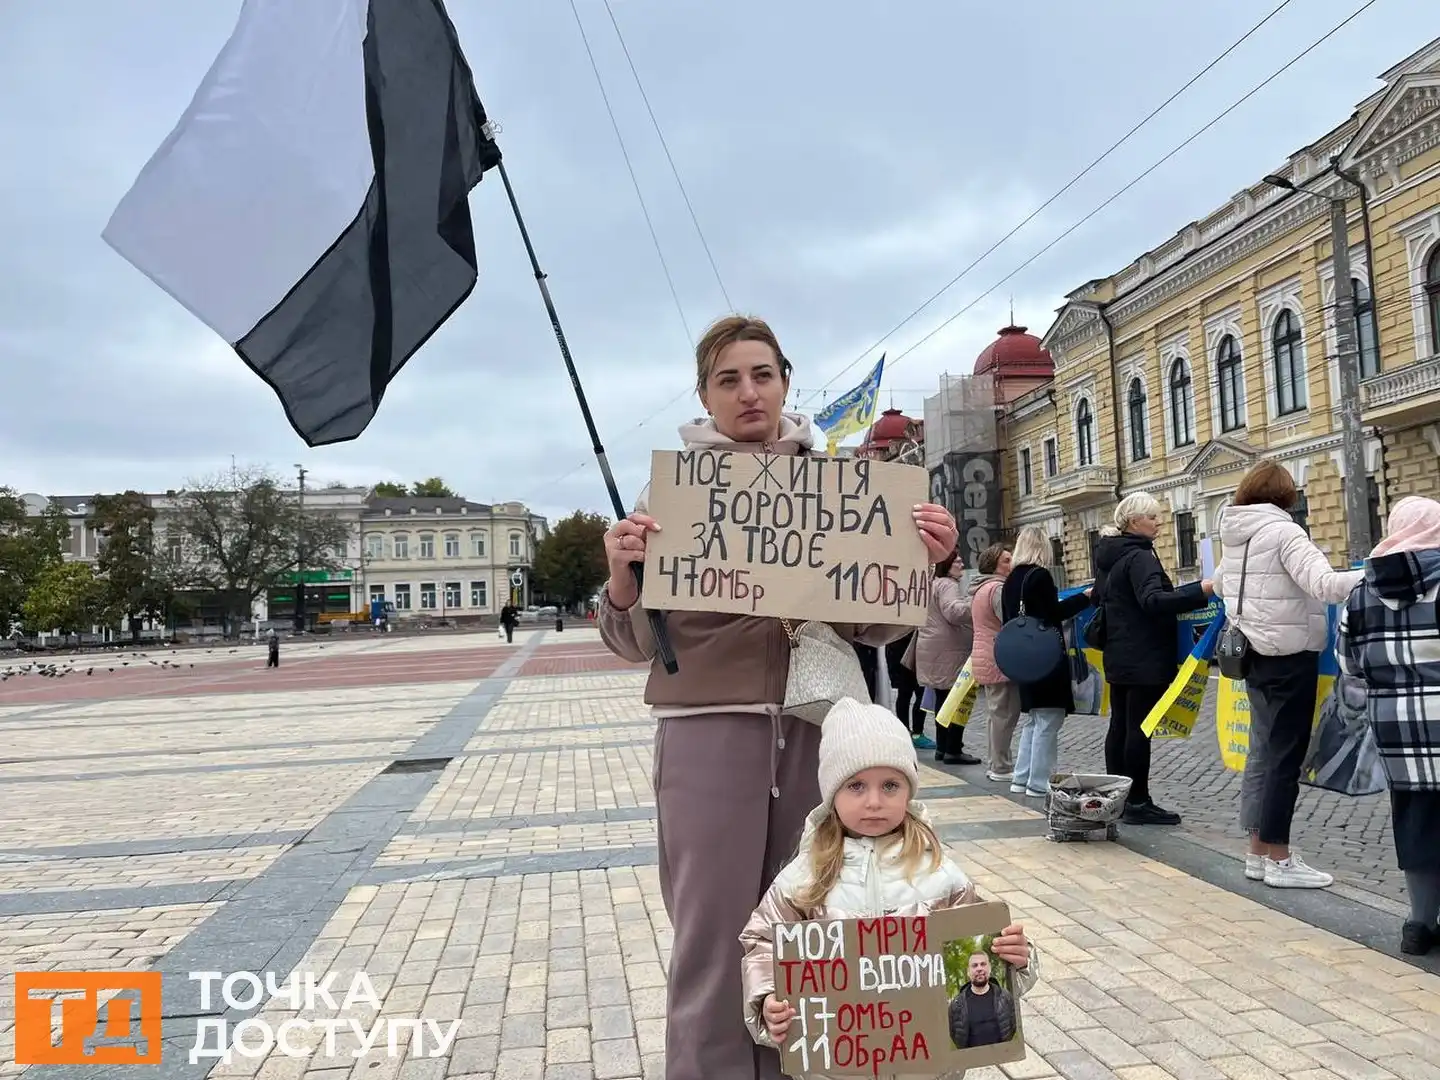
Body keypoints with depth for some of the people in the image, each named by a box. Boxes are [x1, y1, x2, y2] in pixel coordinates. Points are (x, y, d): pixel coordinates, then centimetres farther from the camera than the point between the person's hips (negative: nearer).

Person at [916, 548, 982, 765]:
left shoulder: (935, 584, 22)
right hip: (950, 652, -11)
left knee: (943, 699, 13)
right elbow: (953, 611, -26)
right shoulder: (948, 585, -11)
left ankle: (942, 747, 16)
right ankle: (953, 750, -8)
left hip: (937, 650, 11)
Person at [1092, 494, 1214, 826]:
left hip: (1119, 657, 9)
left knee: (1120, 724, 11)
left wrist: (1095, 596, 49)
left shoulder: (1109, 555, 13)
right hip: (1145, 658, -9)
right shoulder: (1139, 556, -16)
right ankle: (1138, 802, -1)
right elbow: (1153, 600, -31)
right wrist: (1201, 590, -36)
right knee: (1139, 728, -5)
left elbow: (1100, 595, 26)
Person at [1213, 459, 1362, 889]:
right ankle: (1279, 860, 6)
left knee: (1263, 750, 13)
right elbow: (1324, 584, -27)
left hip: (1255, 653, 8)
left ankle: (1258, 852, 19)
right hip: (1289, 656, -8)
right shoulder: (1282, 531, -15)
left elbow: (1220, 583, 26)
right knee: (1285, 756, -1)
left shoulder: (1234, 537, 9)